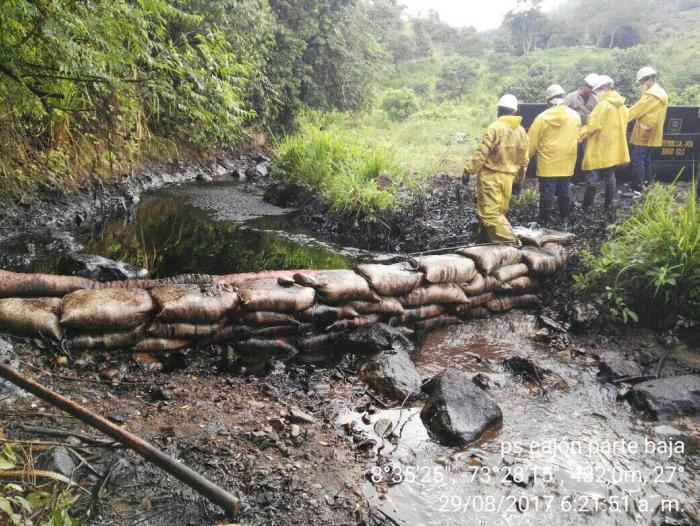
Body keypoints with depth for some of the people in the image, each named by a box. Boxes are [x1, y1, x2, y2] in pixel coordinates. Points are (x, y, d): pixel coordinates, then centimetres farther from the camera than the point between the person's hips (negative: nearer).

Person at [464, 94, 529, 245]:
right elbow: (524, 159, 13)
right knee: (498, 211, 16)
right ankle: (485, 238, 27)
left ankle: (508, 240, -14)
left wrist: (469, 170, -12)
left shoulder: (495, 127, -11)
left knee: (489, 211, -6)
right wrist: (519, 178, 24)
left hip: (490, 176, -7)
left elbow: (481, 152, -16)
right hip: (508, 177, 7)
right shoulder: (521, 131, 9)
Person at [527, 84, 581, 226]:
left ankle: (544, 221, 6)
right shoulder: (575, 116, -1)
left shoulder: (542, 118, -13)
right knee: (564, 192, 15)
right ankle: (564, 218, 26)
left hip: (548, 163, -4)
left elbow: (532, 142, -8)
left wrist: (528, 155, 9)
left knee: (547, 193, 1)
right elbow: (577, 138, 11)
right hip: (566, 163, 4)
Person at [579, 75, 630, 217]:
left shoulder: (604, 104, -16)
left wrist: (579, 134, -10)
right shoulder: (621, 105, 10)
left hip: (600, 149, -8)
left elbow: (593, 125, -19)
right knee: (610, 177, 13)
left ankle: (585, 208, 3)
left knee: (593, 177, -2)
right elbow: (621, 125, 15)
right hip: (614, 148, 8)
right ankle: (610, 209, 18)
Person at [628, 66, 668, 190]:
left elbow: (636, 110, -15)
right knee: (646, 159, 17)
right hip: (652, 134, 10)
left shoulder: (651, 95, -16)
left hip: (644, 134, -10)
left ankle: (637, 189, -10)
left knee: (637, 160, -9)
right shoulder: (661, 93, 16)